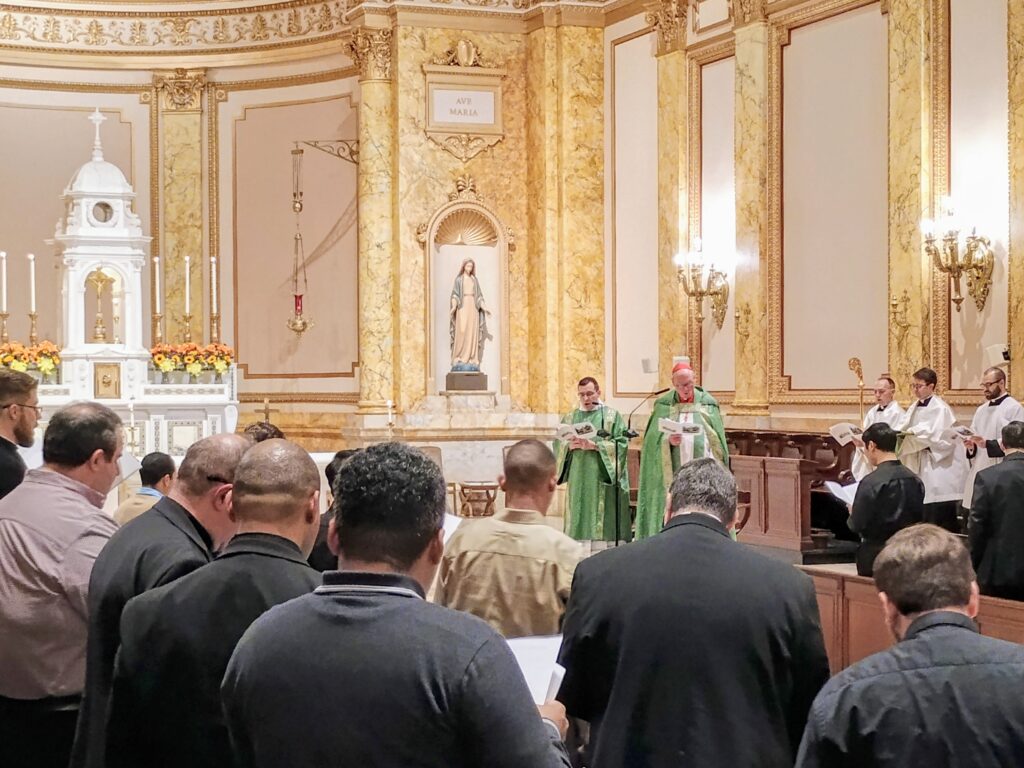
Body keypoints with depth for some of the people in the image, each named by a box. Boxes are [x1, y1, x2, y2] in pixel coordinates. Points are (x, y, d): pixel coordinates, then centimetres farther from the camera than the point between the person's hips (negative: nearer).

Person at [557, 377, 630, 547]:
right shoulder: (569, 418, 15)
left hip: (604, 479, -3)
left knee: (602, 522, -8)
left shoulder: (612, 416, 5)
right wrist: (569, 446, -10)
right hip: (578, 479, 3)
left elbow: (621, 443, -5)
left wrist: (595, 445, -14)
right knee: (579, 521, -3)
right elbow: (558, 446, 12)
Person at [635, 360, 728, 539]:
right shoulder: (664, 405, 7)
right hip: (672, 471, 0)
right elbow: (653, 439, 2)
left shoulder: (707, 404, 7)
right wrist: (668, 441, -19)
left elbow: (717, 442, 7)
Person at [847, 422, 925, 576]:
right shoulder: (915, 480, 2)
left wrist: (852, 514, 7)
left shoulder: (870, 482, -17)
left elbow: (856, 525, -14)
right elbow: (919, 519, 11)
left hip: (876, 557, -6)